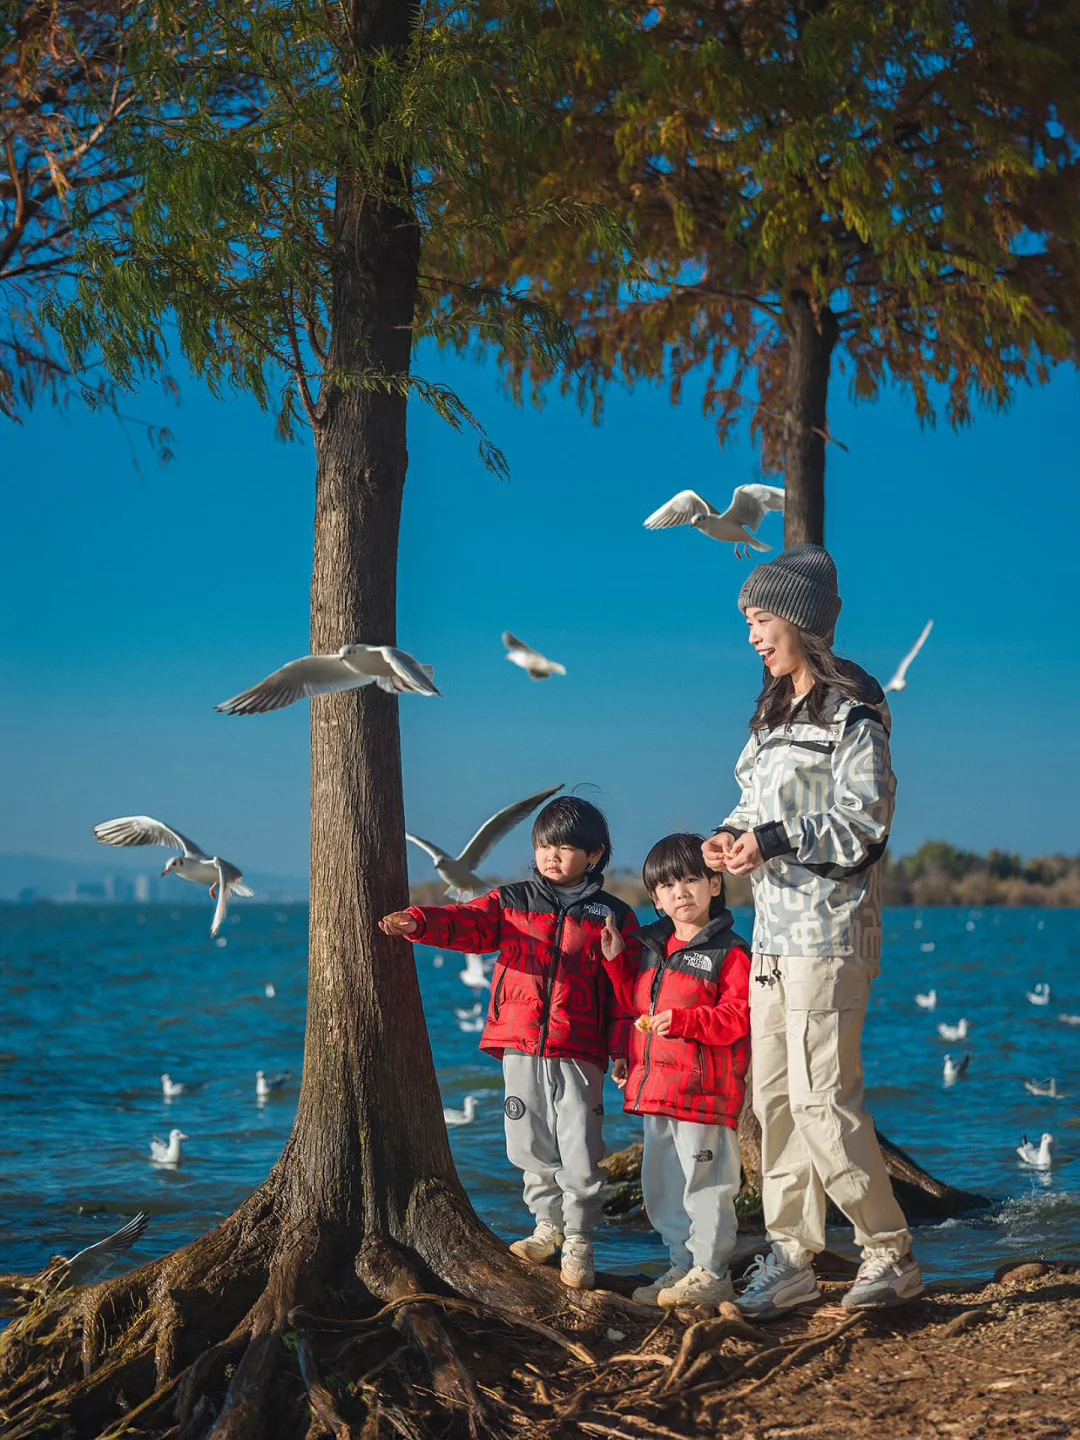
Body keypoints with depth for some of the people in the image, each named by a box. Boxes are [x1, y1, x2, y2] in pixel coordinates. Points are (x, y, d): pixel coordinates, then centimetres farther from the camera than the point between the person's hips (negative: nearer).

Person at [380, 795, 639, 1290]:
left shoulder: (613, 916, 5)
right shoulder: (512, 903, 9)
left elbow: (633, 988, 6)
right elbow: (467, 923, -7)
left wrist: (618, 957, -15)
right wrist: (418, 922, -24)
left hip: (578, 1053, -2)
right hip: (521, 1049, 3)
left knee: (579, 1151, -3)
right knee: (531, 1145, 11)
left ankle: (578, 1239, 11)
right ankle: (548, 1225, 28)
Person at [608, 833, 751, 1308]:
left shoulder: (729, 953, -8)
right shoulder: (651, 948, 15)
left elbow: (736, 1018, -16)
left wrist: (683, 1020, -24)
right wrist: (628, 1063, 17)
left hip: (704, 1093, -8)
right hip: (655, 1088, 8)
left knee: (704, 1184, -3)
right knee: (660, 1187, 13)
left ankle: (711, 1272, 6)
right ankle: (683, 1265, 24)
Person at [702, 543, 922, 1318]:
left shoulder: (851, 711, -9)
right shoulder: (777, 709, 17)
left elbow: (865, 820, -15)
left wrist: (774, 841, -20)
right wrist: (733, 835, 1)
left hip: (829, 926, -8)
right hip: (774, 928, 8)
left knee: (822, 1097, -10)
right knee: (774, 1095, 6)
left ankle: (892, 1255, 1)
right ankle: (791, 1257, 13)